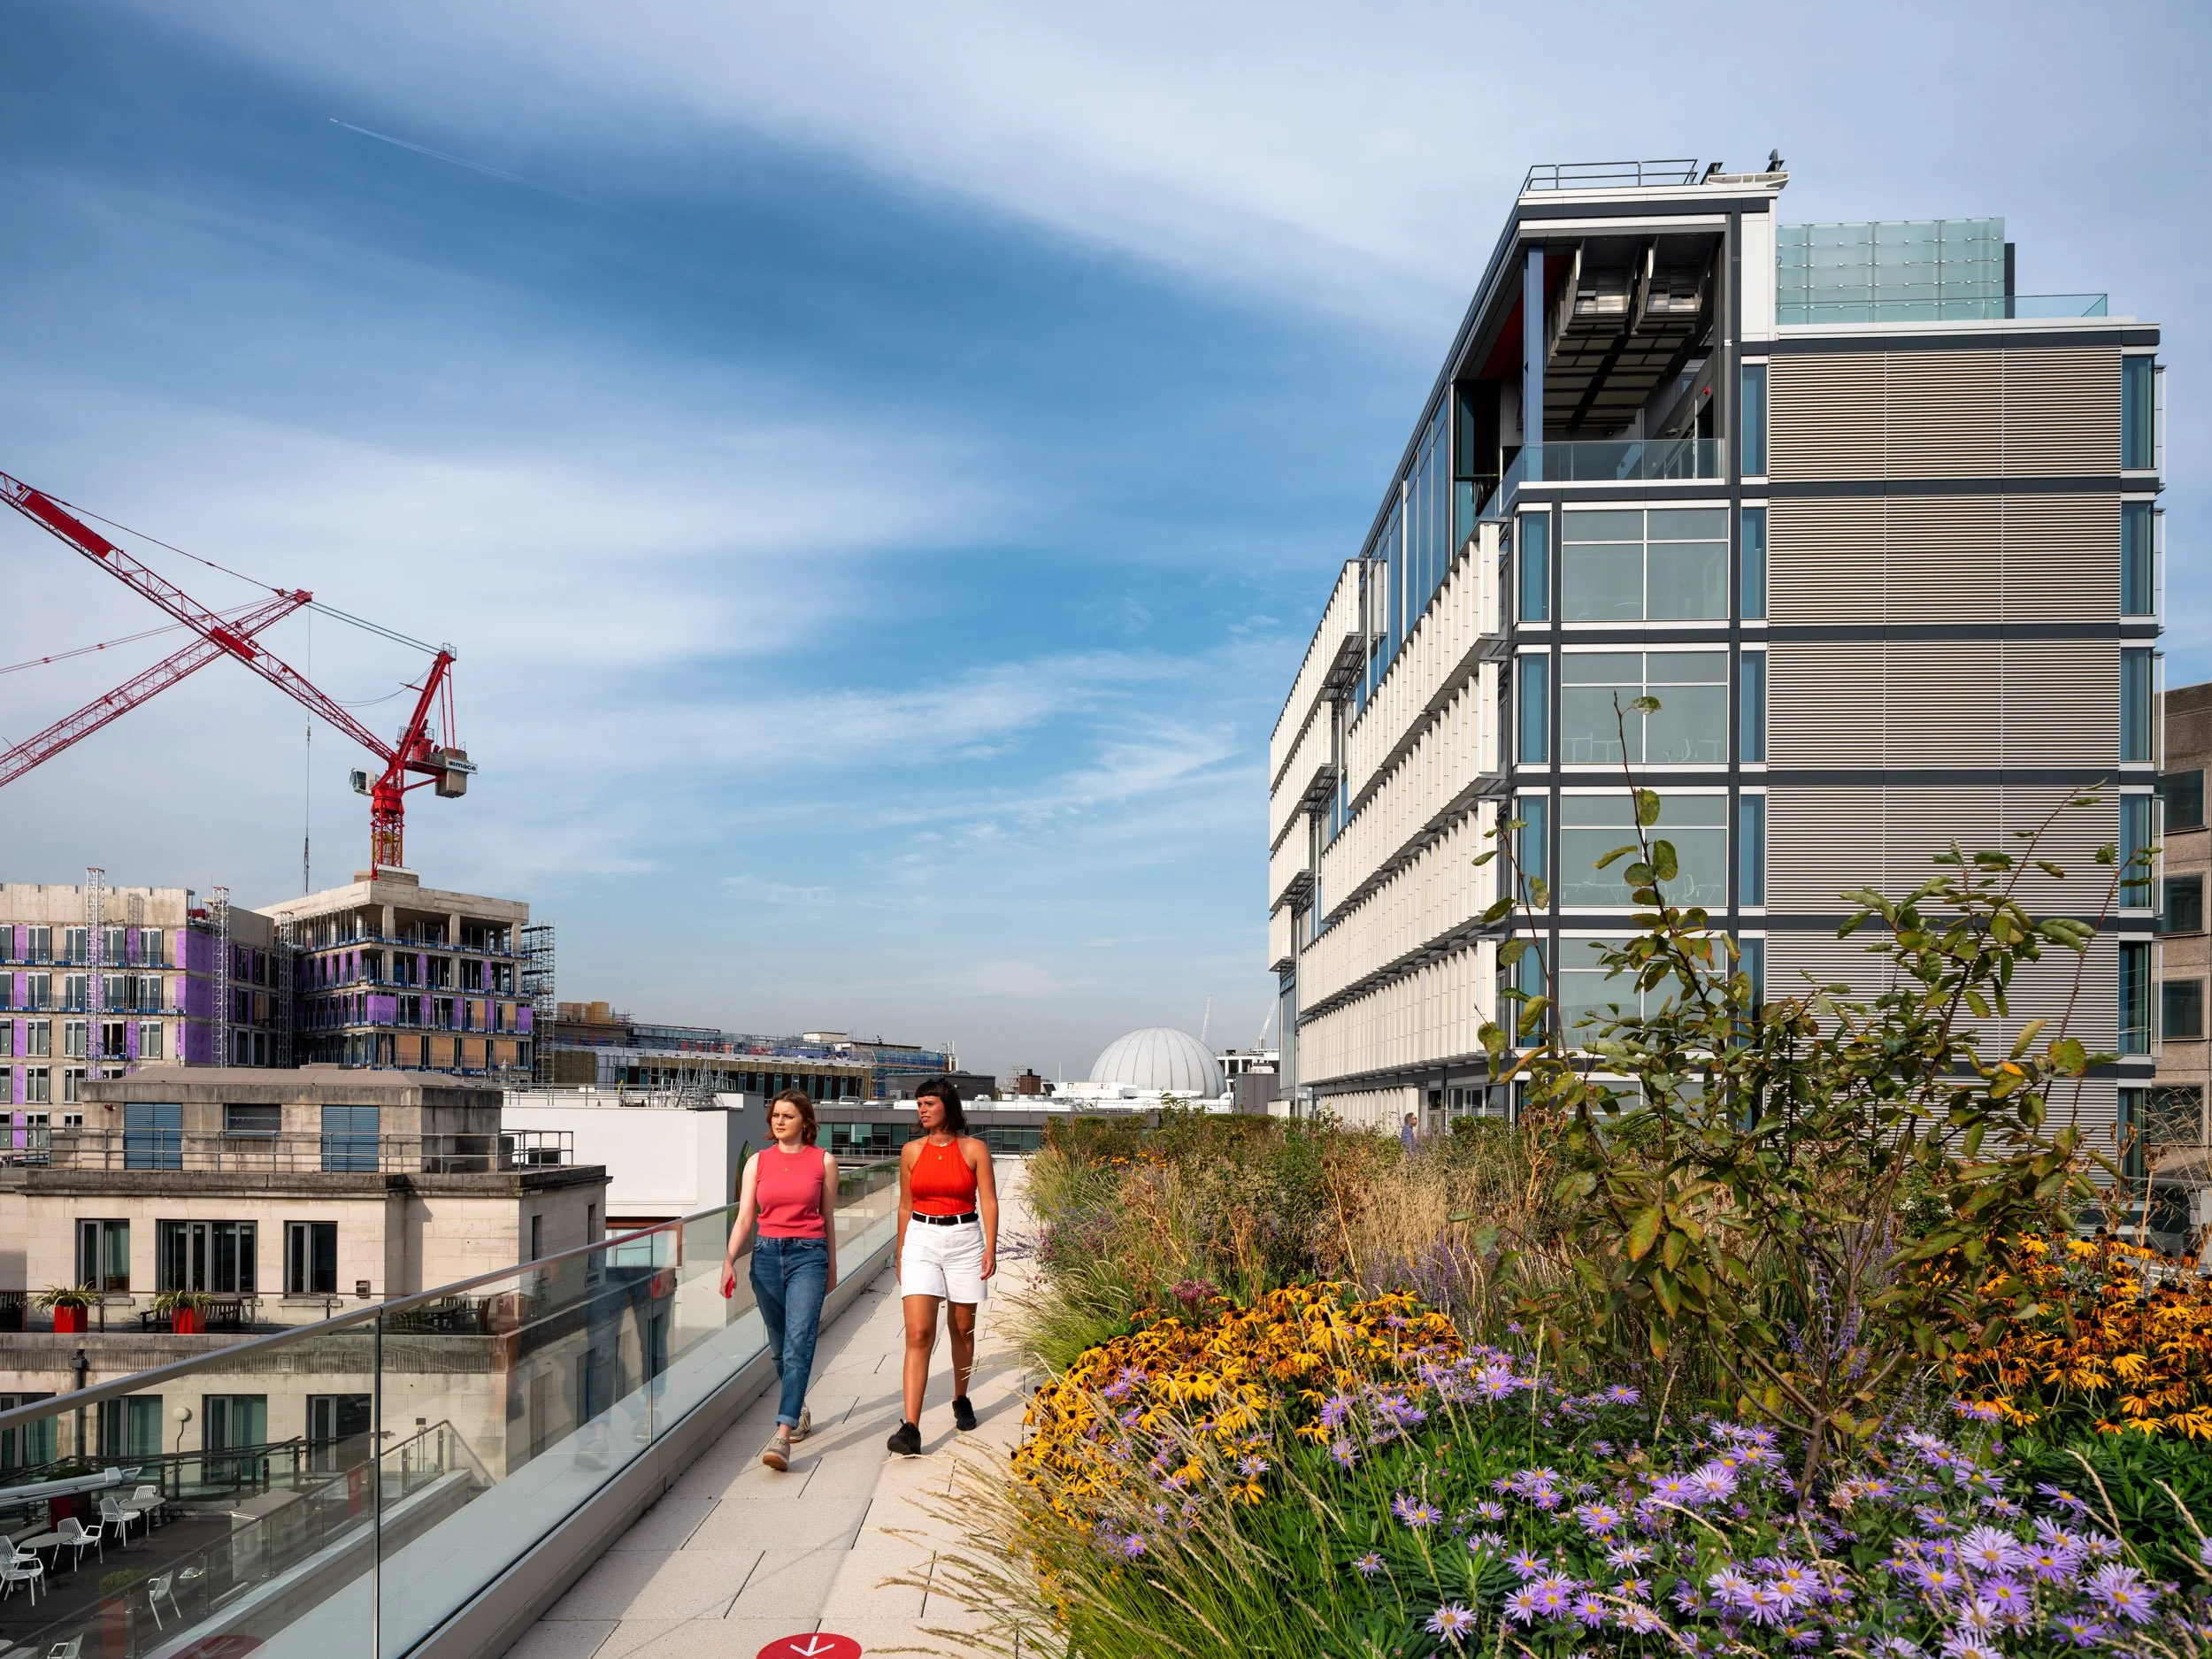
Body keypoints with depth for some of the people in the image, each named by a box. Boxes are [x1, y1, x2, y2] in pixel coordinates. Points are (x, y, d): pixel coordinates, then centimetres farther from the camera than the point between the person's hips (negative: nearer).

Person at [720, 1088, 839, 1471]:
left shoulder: (823, 1161, 2)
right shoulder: (758, 1162, 7)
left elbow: (828, 1218, 10)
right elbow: (744, 1217, 3)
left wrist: (832, 1266, 16)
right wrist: (729, 1259, -10)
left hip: (809, 1256, -3)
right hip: (766, 1255, 3)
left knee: (798, 1345, -14)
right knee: (779, 1347, 13)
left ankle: (782, 1436, -20)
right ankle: (799, 1411, 35)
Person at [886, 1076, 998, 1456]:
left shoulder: (974, 1149, -2)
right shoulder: (912, 1151, 4)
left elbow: (989, 1202, -3)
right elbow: (906, 1206, 12)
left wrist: (991, 1248, -12)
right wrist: (900, 1255, 15)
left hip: (965, 1241, 0)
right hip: (921, 1241, 0)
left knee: (962, 1329, 12)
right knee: (919, 1334, -11)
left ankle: (961, 1400, 36)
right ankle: (910, 1428, -16)